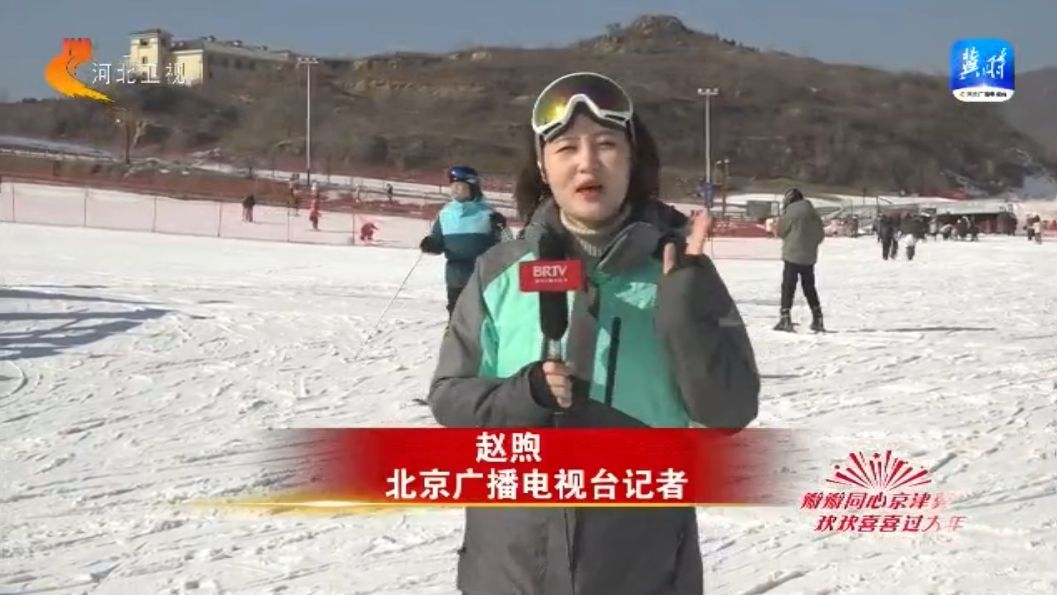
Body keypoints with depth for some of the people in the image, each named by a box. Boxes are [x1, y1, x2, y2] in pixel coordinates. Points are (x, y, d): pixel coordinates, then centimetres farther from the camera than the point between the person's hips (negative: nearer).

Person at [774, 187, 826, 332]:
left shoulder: (790, 212, -12)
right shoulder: (813, 212, 6)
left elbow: (780, 231, -4)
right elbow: (821, 235, 10)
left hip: (792, 256, -6)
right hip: (809, 257, 6)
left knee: (788, 287, -1)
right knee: (809, 287, 16)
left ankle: (785, 318, -8)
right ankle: (817, 319, 15)